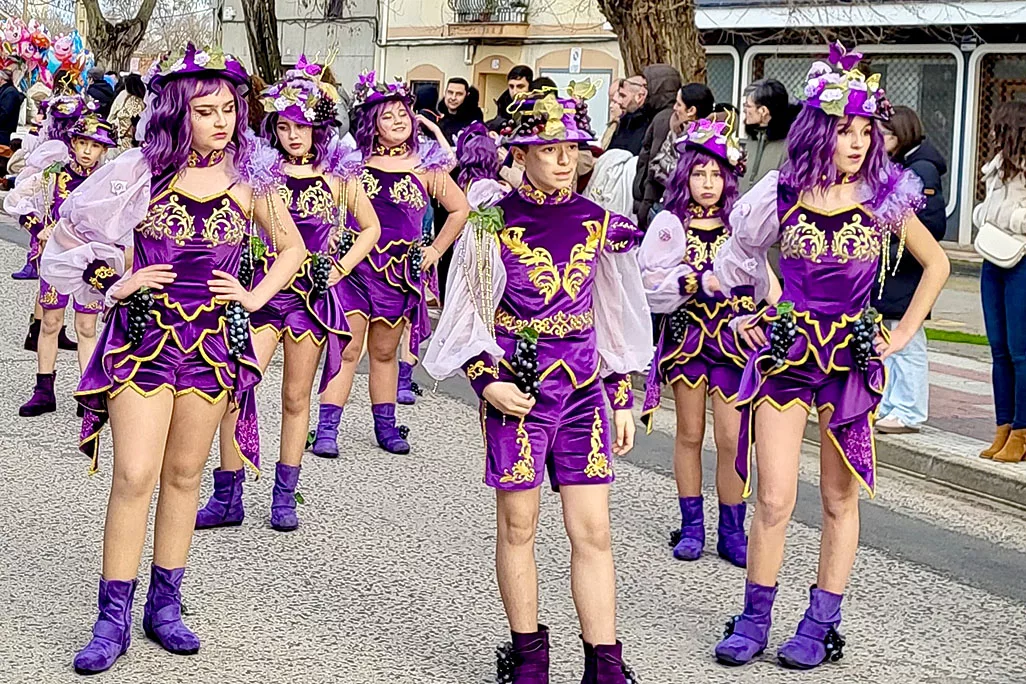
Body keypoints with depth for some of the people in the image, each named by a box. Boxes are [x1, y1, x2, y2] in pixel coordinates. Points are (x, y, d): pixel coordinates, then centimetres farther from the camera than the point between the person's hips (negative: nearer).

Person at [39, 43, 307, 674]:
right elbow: (71, 234, 7)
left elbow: (293, 249, 15)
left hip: (214, 340, 2)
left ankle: (165, 605, 21)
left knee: (184, 475, 9)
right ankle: (114, 620, -1)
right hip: (144, 334, -2)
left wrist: (256, 297, 2)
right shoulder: (142, 173, -3)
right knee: (134, 476, -8)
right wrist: (113, 285, -5)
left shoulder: (249, 182, 2)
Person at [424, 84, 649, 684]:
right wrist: (486, 382, -11)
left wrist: (623, 401, 11)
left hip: (583, 390, 3)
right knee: (518, 526, 5)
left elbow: (614, 319, 12)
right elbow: (467, 317, 1)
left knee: (593, 531, 1)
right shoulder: (495, 223, -4)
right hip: (516, 391, -2)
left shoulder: (598, 224, 5)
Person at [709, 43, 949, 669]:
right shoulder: (782, 195, 0)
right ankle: (754, 620, 11)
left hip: (853, 356, 0)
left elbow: (936, 263, 9)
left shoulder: (884, 197, -1)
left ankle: (820, 626, 15)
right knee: (774, 500, -3)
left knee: (840, 499, 6)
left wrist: (903, 333, 3)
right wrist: (750, 314, 10)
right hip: (784, 352, 0)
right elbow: (740, 259, 18)